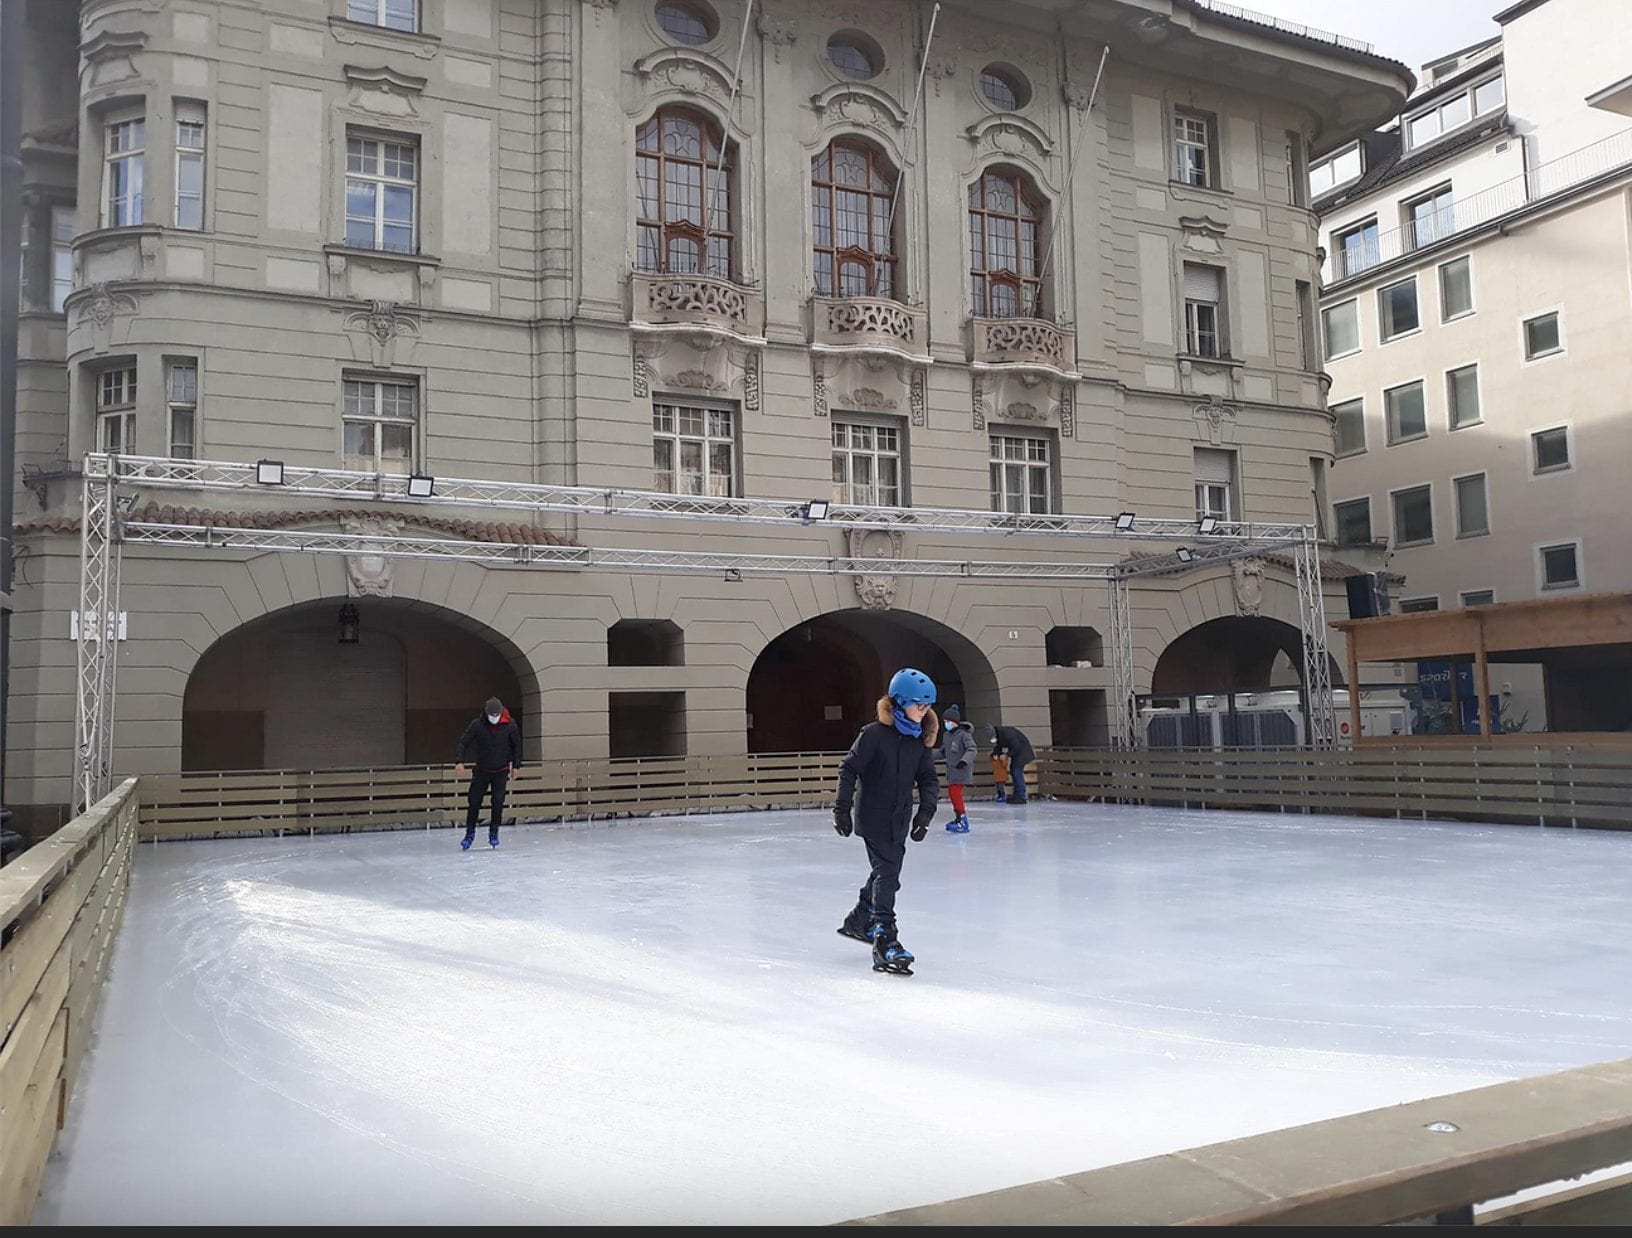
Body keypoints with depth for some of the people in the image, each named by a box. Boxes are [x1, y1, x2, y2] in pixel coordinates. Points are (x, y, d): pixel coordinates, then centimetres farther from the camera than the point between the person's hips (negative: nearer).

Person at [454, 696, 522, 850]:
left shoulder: (510, 725, -11)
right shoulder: (477, 725, -14)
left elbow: (517, 745, 1)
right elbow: (463, 742, -14)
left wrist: (516, 765, 2)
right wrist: (459, 761, -29)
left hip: (501, 771, 0)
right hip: (481, 770, 0)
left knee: (498, 802, -6)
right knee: (474, 802, -2)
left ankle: (493, 833, 11)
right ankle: (470, 833, 13)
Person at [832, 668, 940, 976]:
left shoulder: (920, 740, 2)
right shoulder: (874, 734, -16)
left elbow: (928, 779, 4)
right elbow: (849, 769, -14)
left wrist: (926, 811, -9)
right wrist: (842, 809, -16)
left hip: (900, 819, 7)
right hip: (873, 817, -7)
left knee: (886, 871, 21)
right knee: (887, 873, -16)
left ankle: (859, 921, 42)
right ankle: (884, 942, -18)